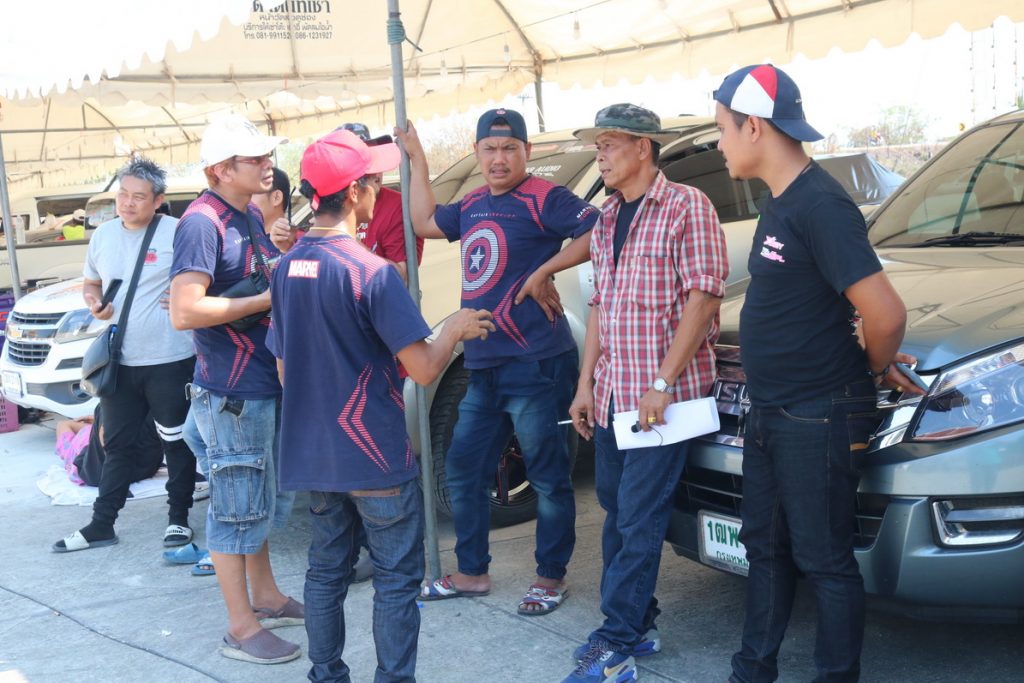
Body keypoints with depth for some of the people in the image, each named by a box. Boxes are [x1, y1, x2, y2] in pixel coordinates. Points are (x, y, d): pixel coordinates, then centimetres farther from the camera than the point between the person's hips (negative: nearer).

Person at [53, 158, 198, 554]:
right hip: (120, 362, 5)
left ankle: (178, 519, 20)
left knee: (177, 443, 7)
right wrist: (94, 303, 0)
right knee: (118, 446, 13)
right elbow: (90, 283, 21)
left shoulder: (176, 232, -10)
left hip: (169, 361, -5)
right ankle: (101, 525, 20)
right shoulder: (104, 235, 9)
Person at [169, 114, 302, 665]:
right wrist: (265, 300, -21)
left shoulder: (251, 217, 10)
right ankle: (241, 629, 13)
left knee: (267, 500, 20)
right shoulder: (202, 223, -18)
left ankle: (266, 597, 36)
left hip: (266, 386, 9)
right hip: (229, 393, -9)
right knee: (238, 508, 1)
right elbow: (184, 311, -26)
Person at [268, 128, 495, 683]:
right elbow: (424, 369, -19)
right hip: (375, 455, -7)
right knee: (397, 579, 5)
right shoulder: (371, 271, -18)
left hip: (311, 452, 7)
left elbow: (284, 369, 12)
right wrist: (456, 328, -1)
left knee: (326, 571, 17)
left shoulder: (286, 268, 4)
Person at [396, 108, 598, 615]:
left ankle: (551, 578, 17)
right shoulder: (472, 206, 15)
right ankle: (471, 573, 28)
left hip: (536, 364, -8)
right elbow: (425, 222, 27)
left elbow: (602, 230, -19)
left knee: (548, 476, 2)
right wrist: (416, 158, 23)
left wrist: (545, 270, -18)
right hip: (483, 367, 9)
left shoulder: (543, 199, -9)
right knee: (463, 470, 14)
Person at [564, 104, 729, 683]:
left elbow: (702, 298, -14)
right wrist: (586, 384, 14)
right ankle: (638, 627, 25)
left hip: (662, 396, -8)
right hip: (611, 394, 8)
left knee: (639, 521, -4)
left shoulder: (686, 206, -8)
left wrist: (661, 384, -18)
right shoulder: (607, 221, 16)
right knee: (618, 512, 13)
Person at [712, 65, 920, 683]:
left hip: (819, 420, -10)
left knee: (825, 560, 3)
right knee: (766, 546, 18)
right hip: (770, 413, 10)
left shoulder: (819, 205, -22)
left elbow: (886, 314, -27)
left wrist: (874, 369, -7)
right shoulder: (779, 202, 9)